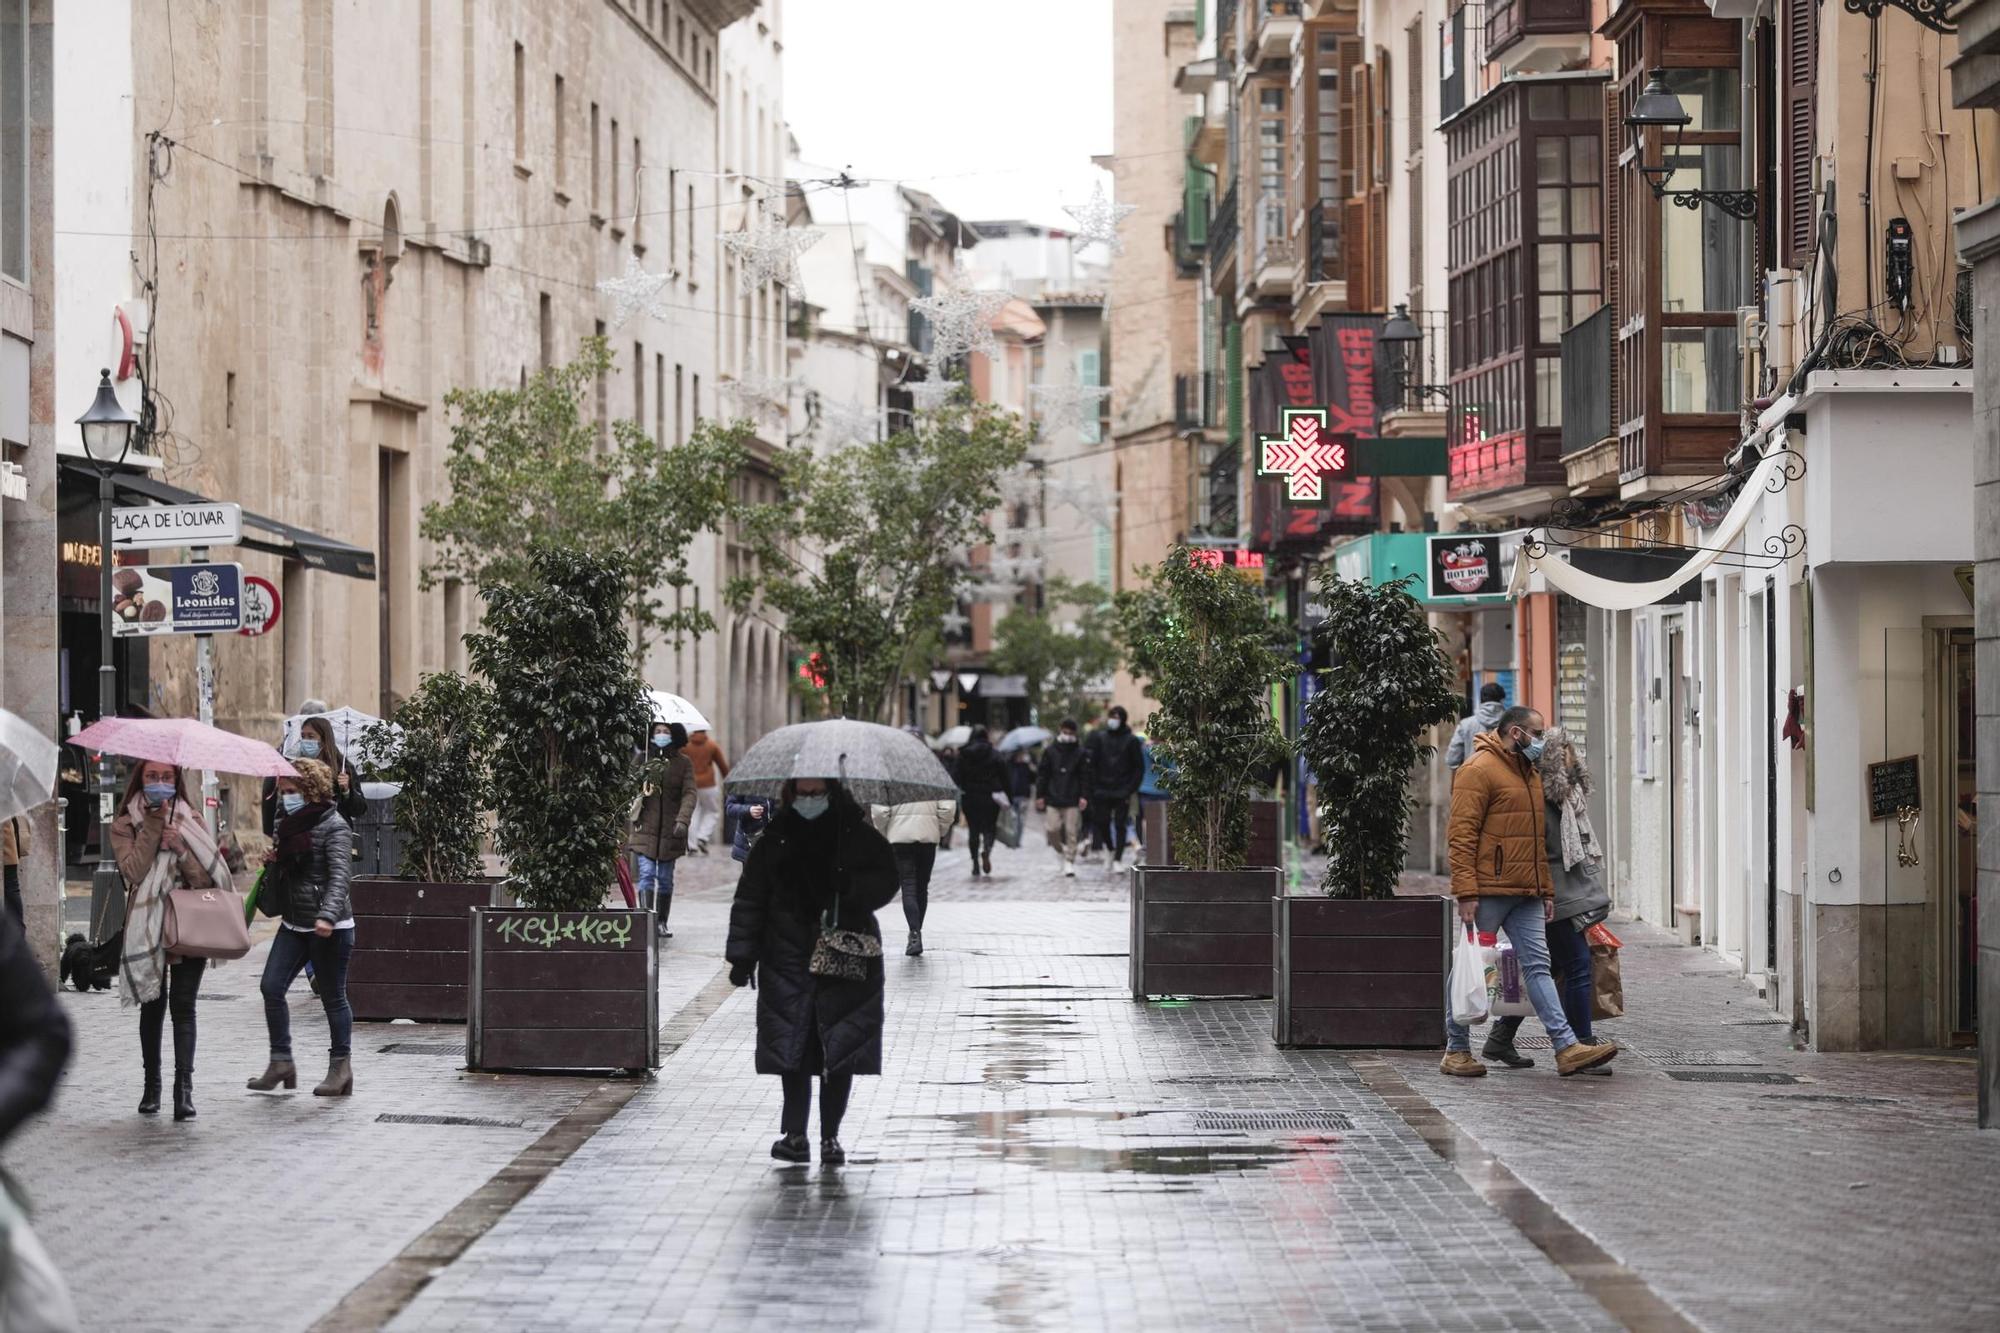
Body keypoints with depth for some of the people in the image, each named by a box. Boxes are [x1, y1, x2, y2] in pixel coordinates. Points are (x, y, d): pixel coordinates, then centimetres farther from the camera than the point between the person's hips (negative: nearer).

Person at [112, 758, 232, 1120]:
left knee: (183, 1005, -9)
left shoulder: (190, 820, 9)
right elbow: (133, 871, -11)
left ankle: (184, 1087, -15)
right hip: (147, 925, 0)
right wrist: (154, 826, -12)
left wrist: (180, 848, -12)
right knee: (152, 1006, 7)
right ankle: (151, 1085, 19)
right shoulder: (126, 824, 6)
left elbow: (207, 878, 2)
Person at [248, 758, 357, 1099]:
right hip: (293, 924, 7)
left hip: (329, 928, -7)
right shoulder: (287, 826, 13)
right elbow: (275, 885, 22)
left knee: (333, 995, 1)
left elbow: (339, 876, -22)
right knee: (271, 987, -3)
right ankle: (281, 1061, 5)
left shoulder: (333, 827, -10)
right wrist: (272, 863, -1)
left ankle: (341, 1066, 12)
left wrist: (327, 916, -36)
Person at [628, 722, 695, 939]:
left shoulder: (684, 763, 3)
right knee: (647, 874, -11)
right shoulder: (642, 759, 5)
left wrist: (683, 821, -18)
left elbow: (689, 794, -4)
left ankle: (661, 923, 19)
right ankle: (647, 920, -17)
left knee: (665, 878, 8)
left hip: (670, 831, 1)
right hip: (645, 829, -1)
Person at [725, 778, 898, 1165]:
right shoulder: (775, 841, 7)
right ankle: (795, 1134, 5)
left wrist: (851, 888, -16)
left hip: (847, 957, -1)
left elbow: (886, 881, 4)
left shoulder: (858, 837, 4)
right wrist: (743, 955, 3)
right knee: (792, 1050, -3)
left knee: (841, 1053, 0)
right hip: (789, 958, 1)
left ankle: (830, 1136, 9)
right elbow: (749, 900, 9)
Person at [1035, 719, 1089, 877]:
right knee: (1052, 829, -5)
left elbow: (1085, 776, 2)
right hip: (1053, 799, 1)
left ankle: (1069, 862, 3)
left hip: (1072, 801, -1)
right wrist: (1040, 795, 3)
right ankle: (1060, 850, 22)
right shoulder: (1050, 752, 6)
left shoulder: (1080, 753, 3)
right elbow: (1042, 775, 8)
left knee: (1071, 832, -3)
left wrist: (1084, 796, -7)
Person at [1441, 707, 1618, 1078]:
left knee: (1538, 966, 1)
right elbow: (1462, 834, -15)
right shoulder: (1479, 770, -9)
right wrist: (1466, 892, -20)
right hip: (1489, 891, -8)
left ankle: (1567, 1048, -6)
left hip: (1526, 894, 8)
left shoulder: (1529, 773, 20)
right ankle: (1457, 1051, 9)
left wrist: (1546, 890, 19)